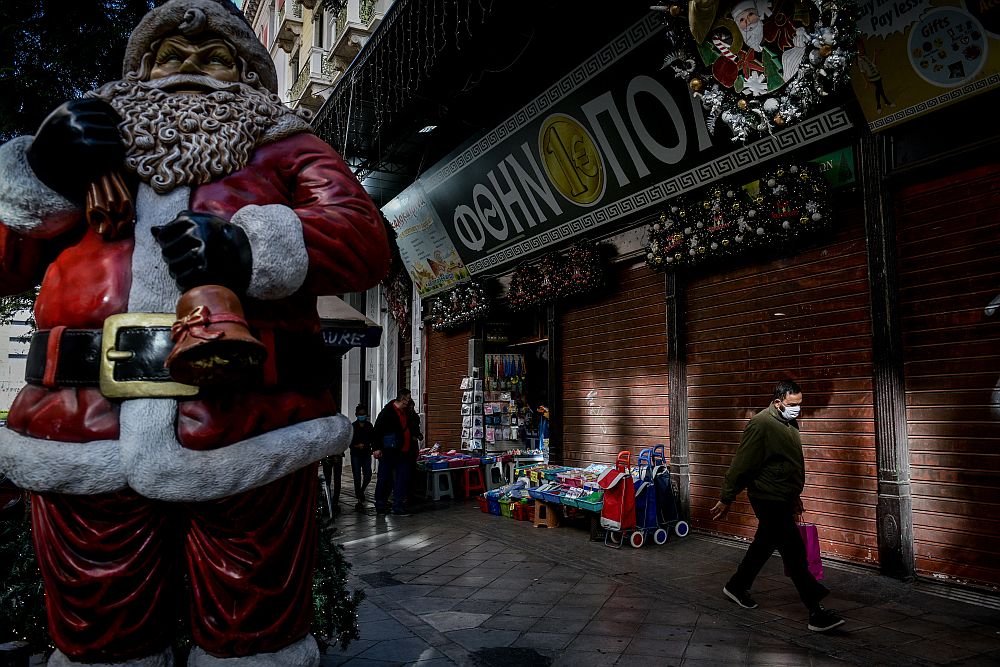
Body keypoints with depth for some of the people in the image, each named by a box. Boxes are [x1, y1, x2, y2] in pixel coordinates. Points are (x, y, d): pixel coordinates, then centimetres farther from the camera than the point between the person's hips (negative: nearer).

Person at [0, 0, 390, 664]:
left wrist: (253, 247, -16)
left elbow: (364, 237, 1)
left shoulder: (285, 149, 18)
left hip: (245, 437, -2)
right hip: (85, 442, 3)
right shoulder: (86, 137, 27)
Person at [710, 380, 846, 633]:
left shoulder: (788, 423, 10)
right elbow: (741, 465, -20)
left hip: (781, 499, 10)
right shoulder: (761, 424, -20)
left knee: (764, 544, 19)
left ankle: (736, 586, 35)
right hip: (769, 500, -10)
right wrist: (726, 499, -17)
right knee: (795, 552, -7)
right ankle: (816, 613, -1)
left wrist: (794, 495, 27)